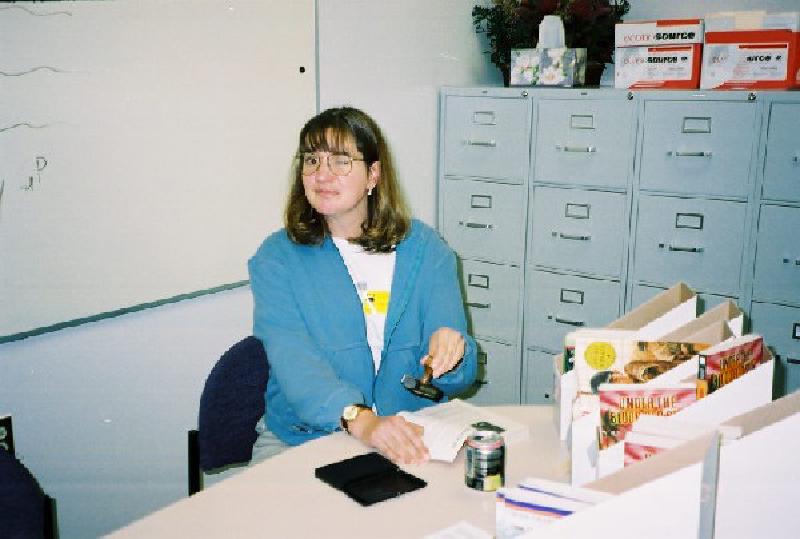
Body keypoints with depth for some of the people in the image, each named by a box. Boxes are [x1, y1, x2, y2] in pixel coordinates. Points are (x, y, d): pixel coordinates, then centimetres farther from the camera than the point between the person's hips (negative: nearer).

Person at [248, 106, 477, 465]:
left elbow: (456, 380, 1)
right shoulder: (277, 257, 0)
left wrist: (450, 355, -24)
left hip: (410, 438, 1)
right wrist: (361, 421, -34)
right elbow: (294, 361, -17)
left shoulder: (424, 248, 4)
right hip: (302, 440, 0)